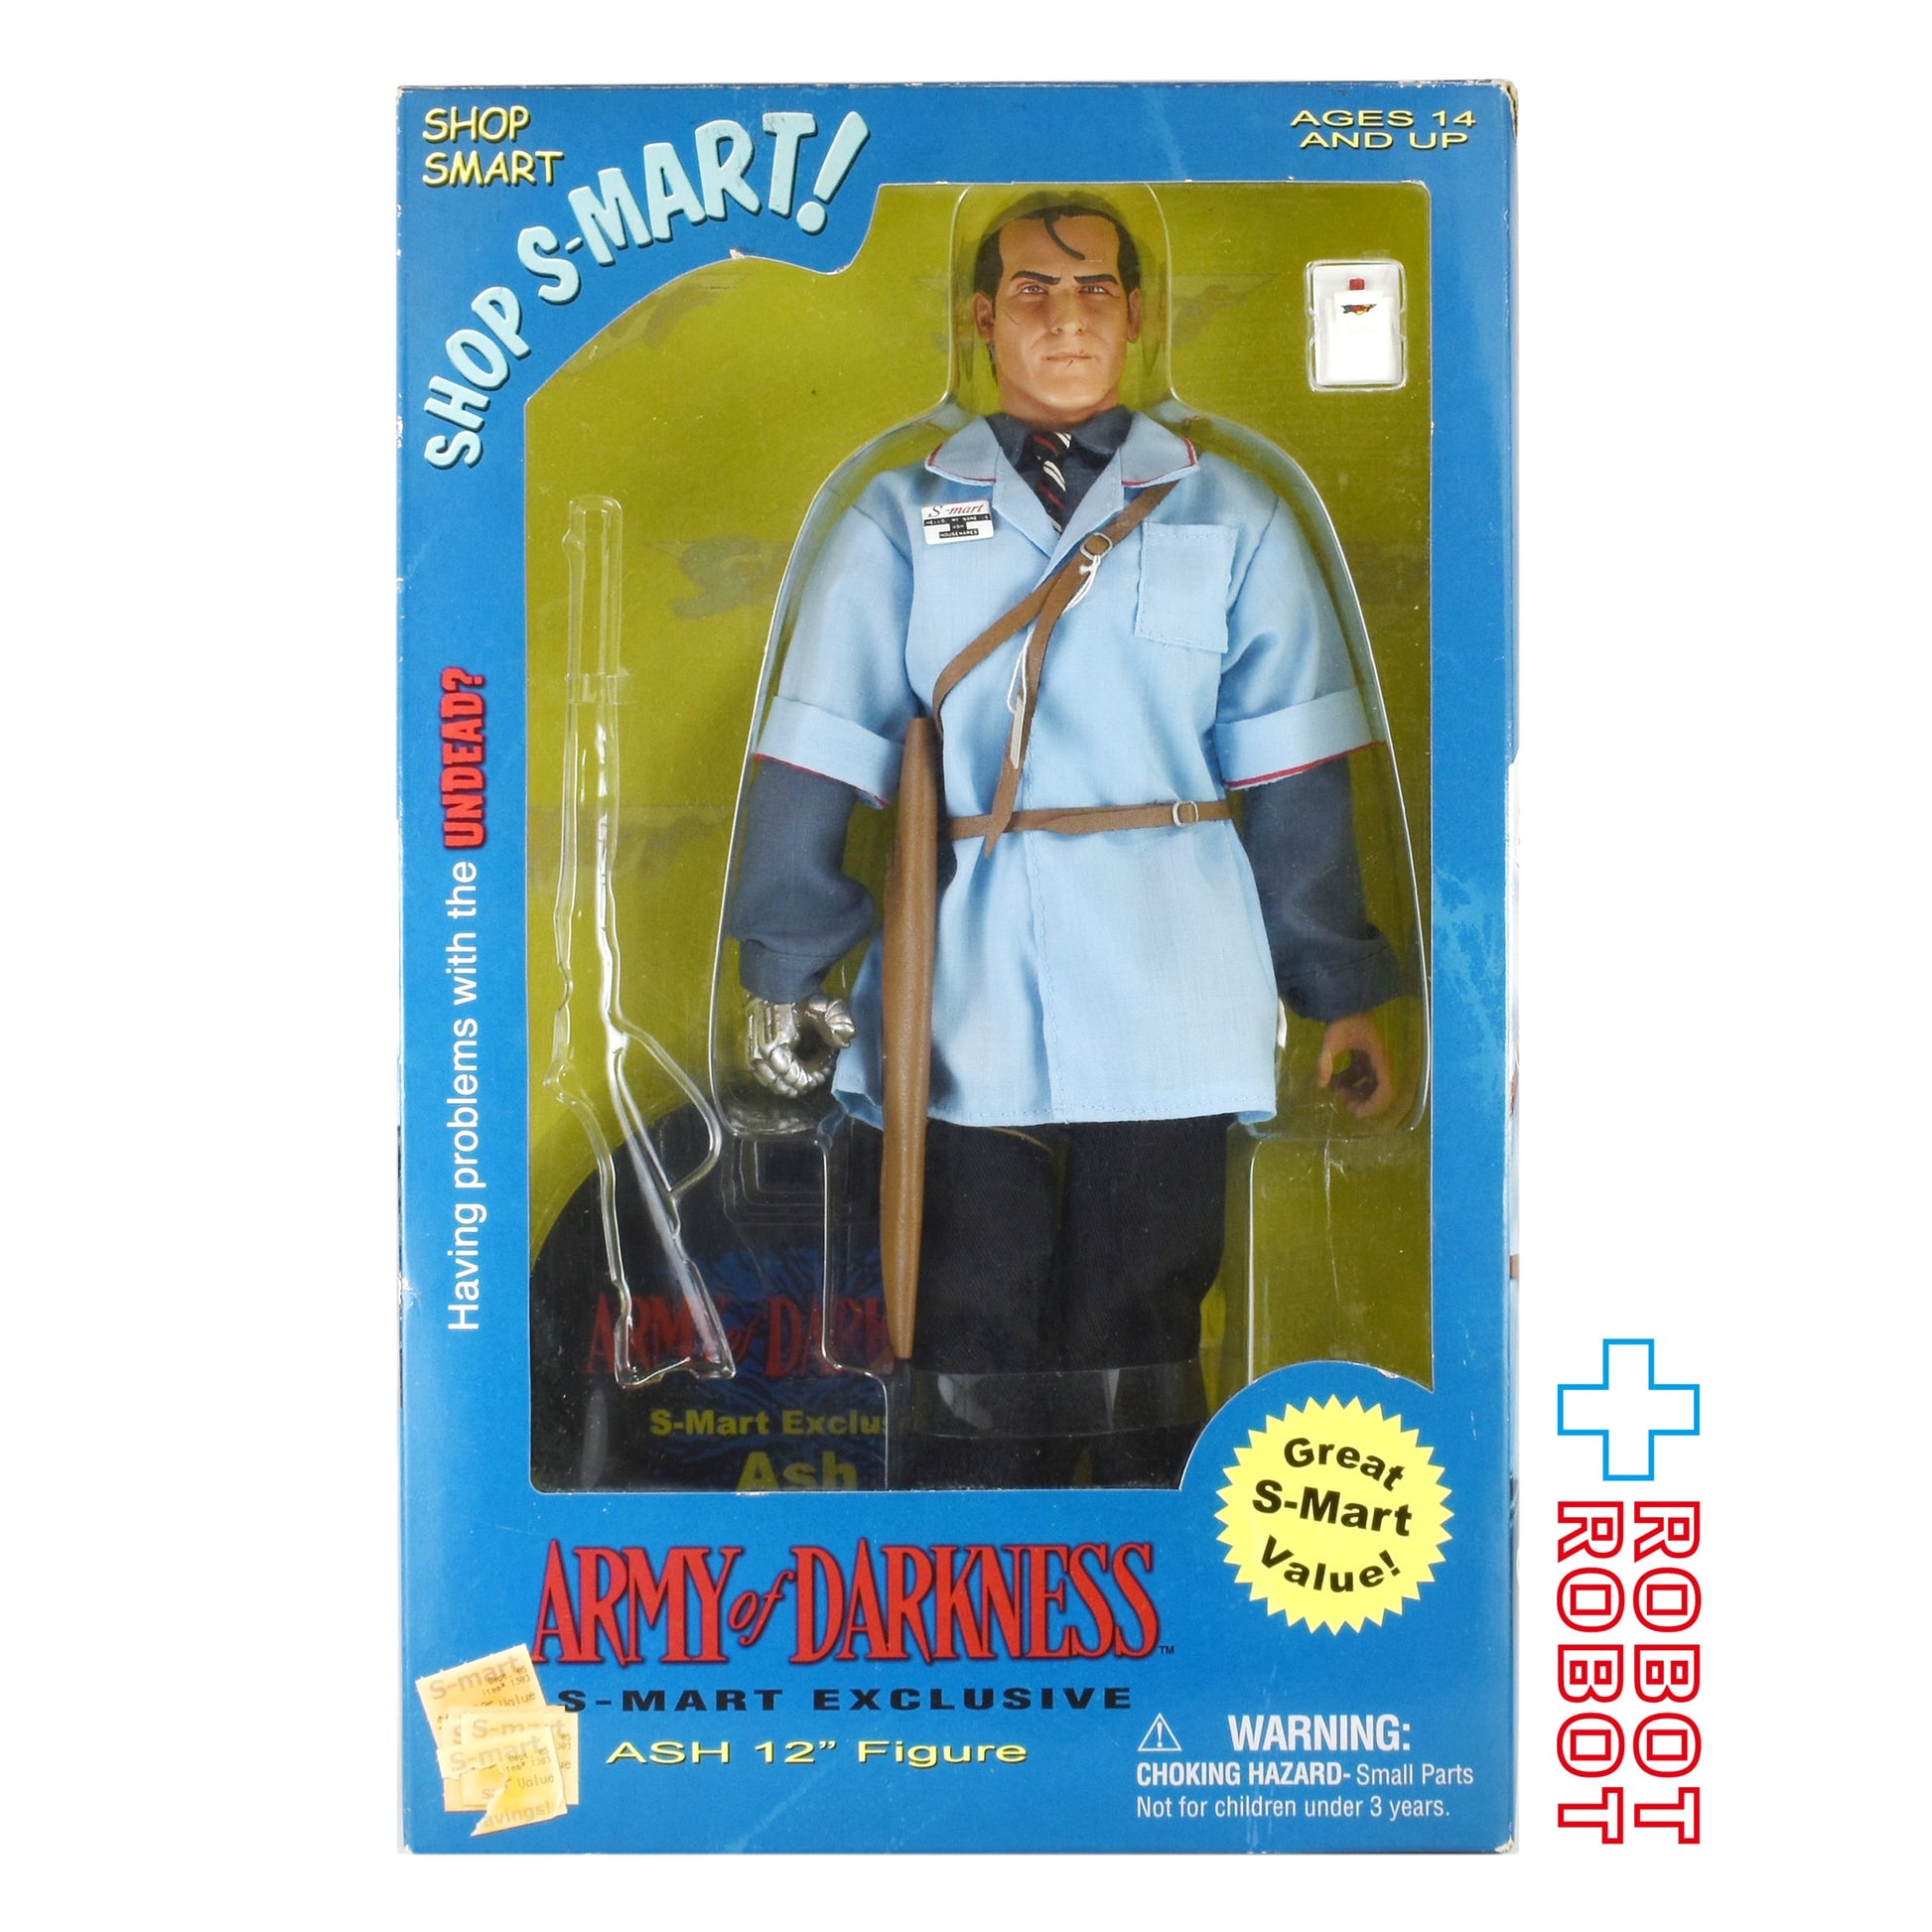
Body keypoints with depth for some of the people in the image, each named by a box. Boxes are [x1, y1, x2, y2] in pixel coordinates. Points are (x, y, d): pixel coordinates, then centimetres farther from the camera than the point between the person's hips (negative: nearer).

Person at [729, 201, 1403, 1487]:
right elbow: (819, 755, 3)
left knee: (1143, 1345, 5)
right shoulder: (903, 522, 7)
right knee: (975, 1345, 6)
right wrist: (786, 972, -2)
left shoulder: (1229, 516, 9)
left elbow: (1294, 774, 7)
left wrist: (1343, 991, 6)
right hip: (969, 991, 0)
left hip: (1170, 989, 0)